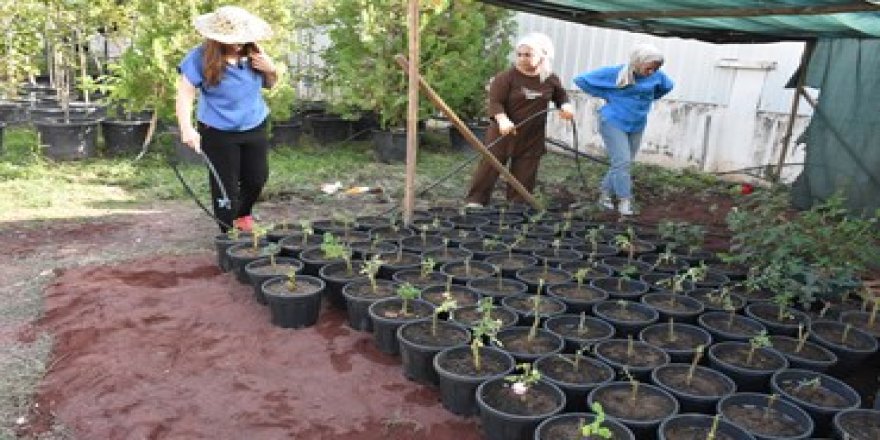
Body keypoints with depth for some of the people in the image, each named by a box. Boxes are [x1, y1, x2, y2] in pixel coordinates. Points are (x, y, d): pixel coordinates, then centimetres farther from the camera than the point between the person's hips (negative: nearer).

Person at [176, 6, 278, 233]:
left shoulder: (253, 53, -2)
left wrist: (270, 69, -10)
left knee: (257, 179, 11)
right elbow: (185, 93, -16)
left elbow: (269, 85, 13)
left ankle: (243, 214, 41)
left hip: (255, 127, 4)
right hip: (218, 132, -4)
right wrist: (187, 129, -29)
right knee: (225, 185, 3)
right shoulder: (201, 57, -15)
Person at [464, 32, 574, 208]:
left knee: (525, 173, 8)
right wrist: (503, 120, -36)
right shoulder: (506, 76, -13)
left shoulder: (550, 79, 2)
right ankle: (476, 200, 8)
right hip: (504, 132, -3)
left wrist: (565, 106, -3)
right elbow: (495, 101, -18)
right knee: (490, 165, -1)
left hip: (533, 136, 3)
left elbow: (561, 95, 20)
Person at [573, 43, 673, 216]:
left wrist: (647, 99, 7)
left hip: (637, 127, 5)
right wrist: (607, 96, -8)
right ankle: (625, 200, -6)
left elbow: (667, 86, 18)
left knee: (624, 163, 10)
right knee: (622, 162, -14)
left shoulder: (656, 76, -6)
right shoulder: (614, 73, -16)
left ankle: (606, 194, 24)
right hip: (613, 123, -5)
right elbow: (582, 79, -11)